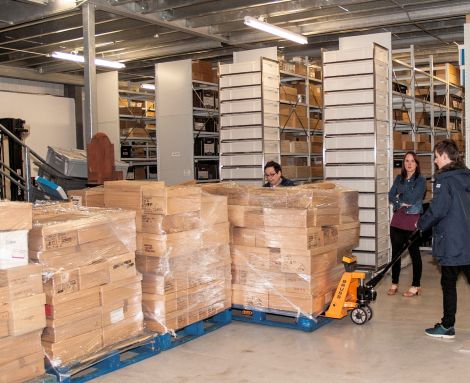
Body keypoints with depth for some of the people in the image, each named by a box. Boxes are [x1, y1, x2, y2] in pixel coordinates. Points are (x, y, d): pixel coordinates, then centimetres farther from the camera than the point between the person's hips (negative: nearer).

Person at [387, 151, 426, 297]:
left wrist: (399, 197, -2)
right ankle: (394, 283, 20)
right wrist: (402, 203, -14)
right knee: (396, 252, 8)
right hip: (397, 219, 5)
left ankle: (416, 286, 13)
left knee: (414, 253, 3)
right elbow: (391, 197, 2)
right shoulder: (399, 178, 12)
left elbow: (412, 198, -16)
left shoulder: (421, 180, -4)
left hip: (413, 221, -5)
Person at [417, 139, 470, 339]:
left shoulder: (444, 179, -13)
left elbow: (438, 210, -18)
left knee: (448, 283, 4)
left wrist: (421, 224, -2)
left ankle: (447, 326, 13)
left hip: (451, 242, -7)